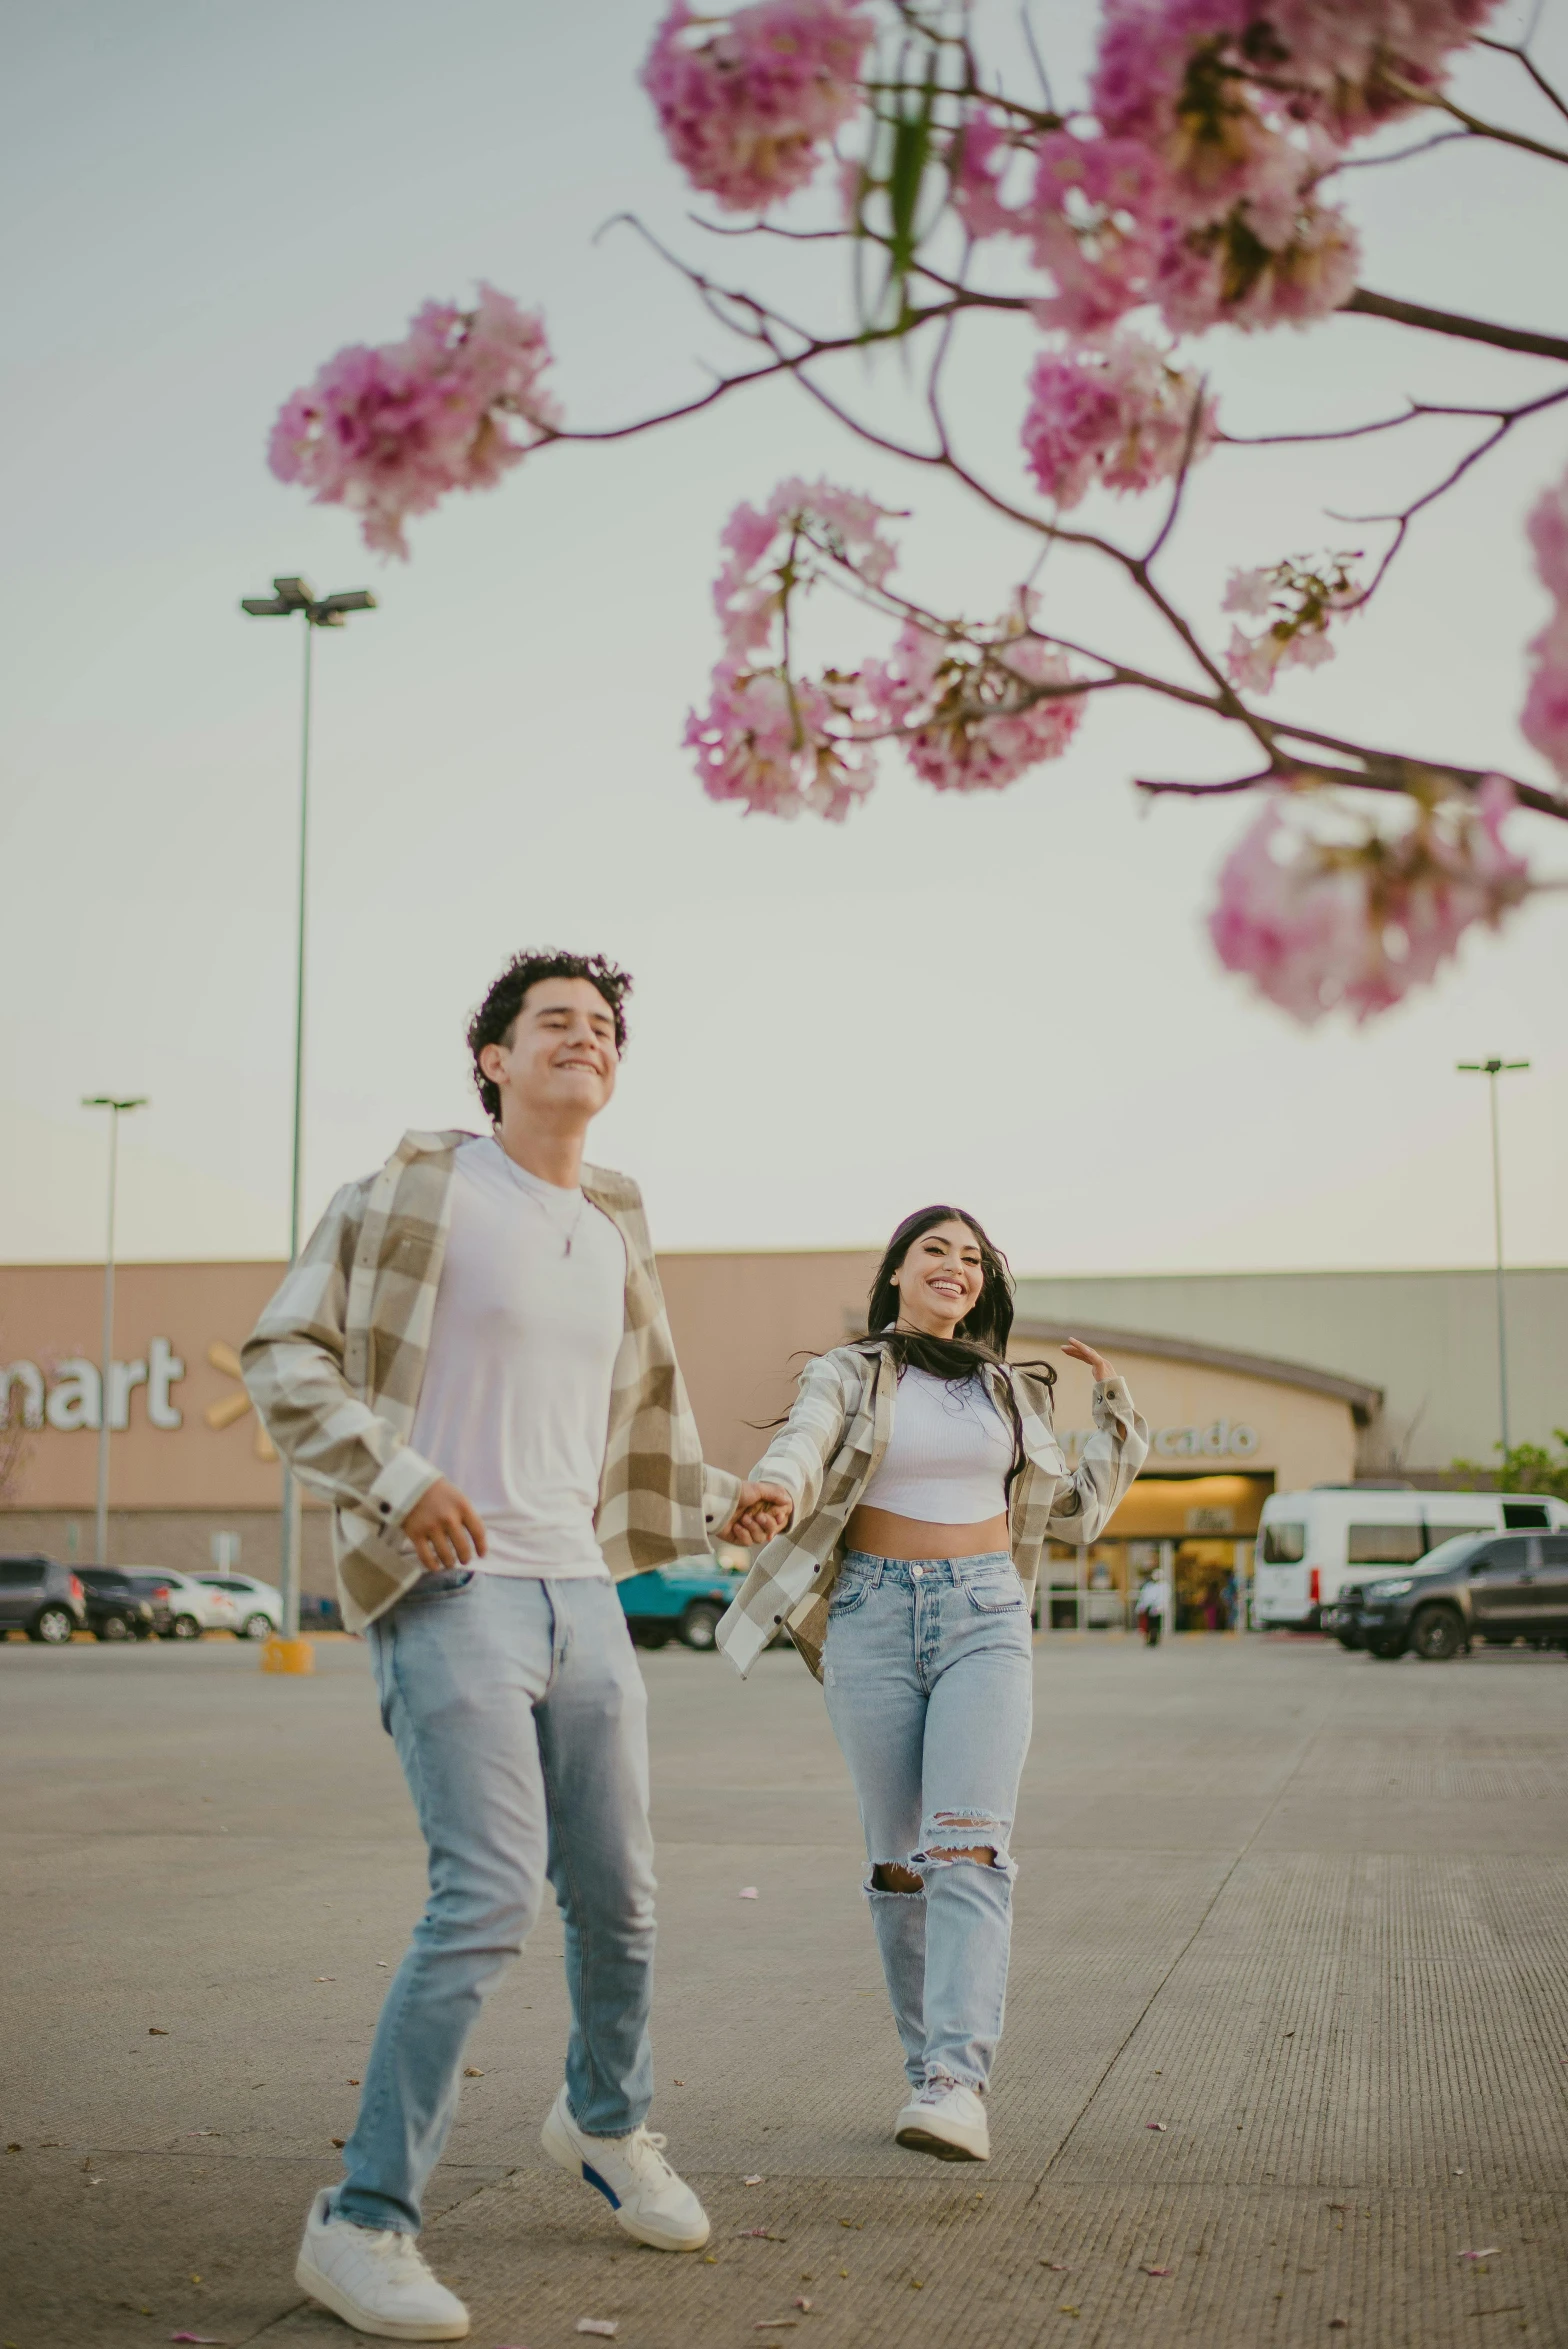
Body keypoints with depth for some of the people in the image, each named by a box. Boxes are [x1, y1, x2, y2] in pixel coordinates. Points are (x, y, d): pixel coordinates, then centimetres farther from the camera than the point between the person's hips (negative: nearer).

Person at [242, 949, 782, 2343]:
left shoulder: (614, 1234, 16)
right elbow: (284, 1355, -5)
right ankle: (364, 2223, -7)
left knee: (620, 1897, 13)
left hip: (581, 1596, 7)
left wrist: (718, 1502, 14)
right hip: (450, 1593, -6)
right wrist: (399, 1480, -17)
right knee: (490, 1898, -17)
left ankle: (607, 2124, 40)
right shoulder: (420, 1192, -3)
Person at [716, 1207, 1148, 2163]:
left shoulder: (1010, 1391, 15)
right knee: (898, 1859, 2)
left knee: (969, 1844, -16)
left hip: (985, 1618, 1)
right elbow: (801, 1450, -16)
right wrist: (773, 1495, -38)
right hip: (873, 1616, -1)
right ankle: (931, 2062, 16)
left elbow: (1074, 1514, 23)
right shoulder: (846, 1377, 6)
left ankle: (957, 2083, -24)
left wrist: (1117, 1413, 16)